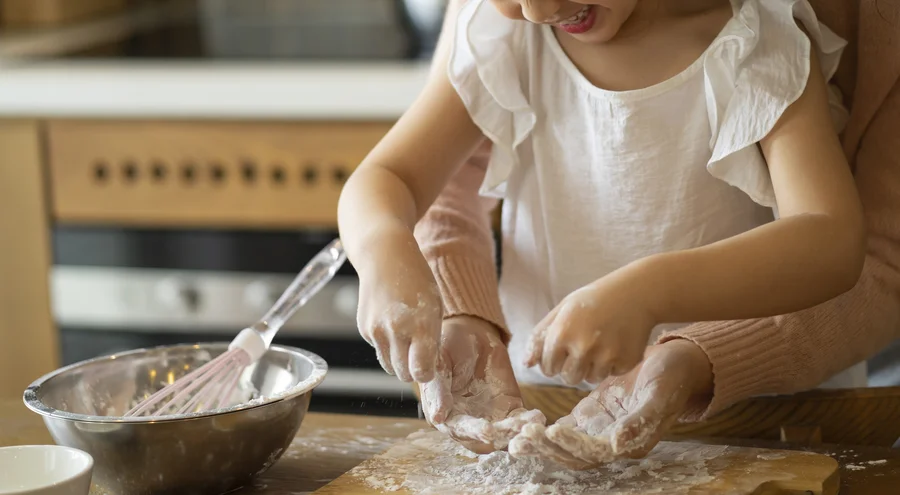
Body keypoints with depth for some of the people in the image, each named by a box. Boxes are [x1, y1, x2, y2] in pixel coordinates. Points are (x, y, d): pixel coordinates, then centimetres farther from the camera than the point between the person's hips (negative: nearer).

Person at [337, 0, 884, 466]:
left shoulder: (760, 46, -12)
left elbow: (834, 241, -24)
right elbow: (385, 178, -1)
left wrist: (650, 292, -39)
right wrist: (385, 253, -26)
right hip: (531, 405, 3)